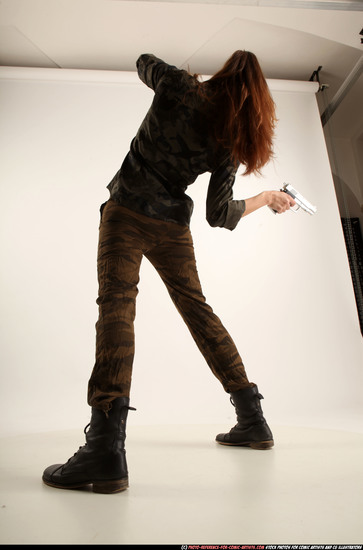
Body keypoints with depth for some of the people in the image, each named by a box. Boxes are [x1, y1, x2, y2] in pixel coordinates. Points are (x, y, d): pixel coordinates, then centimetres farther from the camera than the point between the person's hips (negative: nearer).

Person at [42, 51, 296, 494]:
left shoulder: (179, 86, 5)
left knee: (116, 302, -13)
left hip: (126, 211, -1)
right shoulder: (228, 141, 3)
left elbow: (143, 62, 28)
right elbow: (220, 215, -1)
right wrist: (269, 199, 13)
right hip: (173, 225, 2)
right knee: (196, 307, 11)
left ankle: (106, 445, -27)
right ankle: (252, 420, 19)